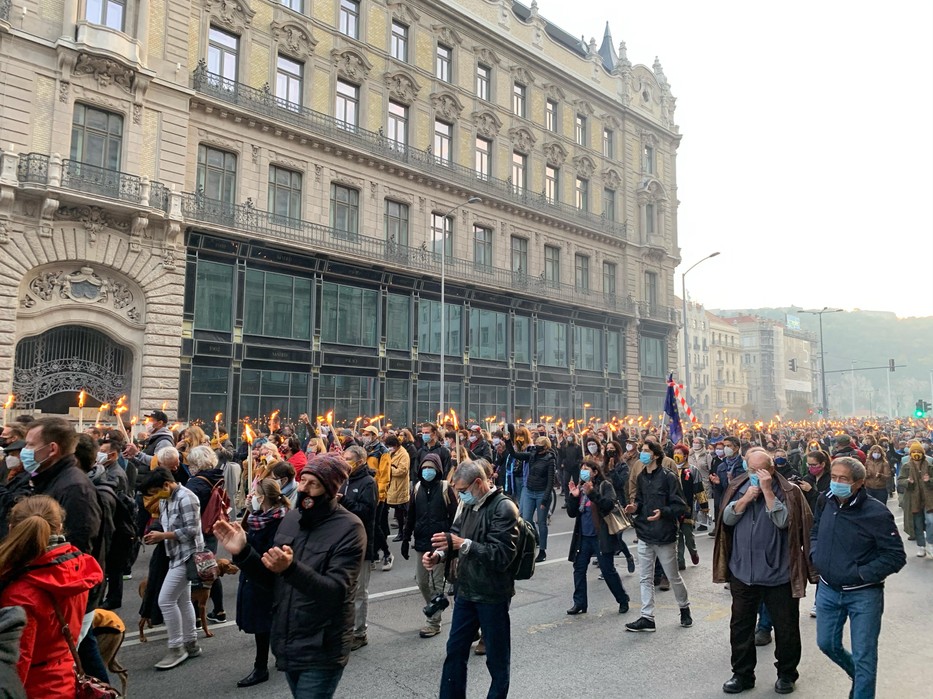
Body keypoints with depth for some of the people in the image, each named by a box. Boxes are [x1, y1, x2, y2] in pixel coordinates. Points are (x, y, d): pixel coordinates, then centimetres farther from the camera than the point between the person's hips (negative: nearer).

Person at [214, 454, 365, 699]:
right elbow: (273, 581, 8)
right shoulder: (290, 519, 3)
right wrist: (242, 553, -8)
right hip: (287, 645, 6)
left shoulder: (349, 528, -17)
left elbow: (336, 592, -25)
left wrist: (291, 568, -38)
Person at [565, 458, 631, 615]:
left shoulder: (605, 485, -5)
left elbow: (609, 504, -22)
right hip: (583, 537, 6)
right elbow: (572, 513, 8)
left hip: (601, 536, -6)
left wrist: (592, 493, -31)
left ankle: (623, 600, 19)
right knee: (579, 568, 6)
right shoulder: (580, 487, 11)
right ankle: (579, 603, 17)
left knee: (608, 570, 1)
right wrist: (573, 496, -8)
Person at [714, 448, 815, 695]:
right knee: (741, 626, 12)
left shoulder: (787, 490, -8)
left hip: (778, 572, -3)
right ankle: (742, 674, 28)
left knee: (785, 627, 12)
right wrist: (746, 498, -15)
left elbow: (783, 521, -21)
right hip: (742, 571, 3)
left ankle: (786, 673, 33)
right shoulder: (738, 487, 3)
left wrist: (767, 491, -22)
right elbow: (727, 519, -3)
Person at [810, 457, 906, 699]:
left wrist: (861, 574, -19)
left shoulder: (876, 513, -20)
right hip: (828, 590, 6)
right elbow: (815, 531, 16)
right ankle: (861, 677, 47)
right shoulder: (827, 503, -3)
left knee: (863, 656, 4)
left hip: (863, 595, -6)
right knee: (827, 644, 19)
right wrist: (816, 555, 0)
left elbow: (896, 556, -16)